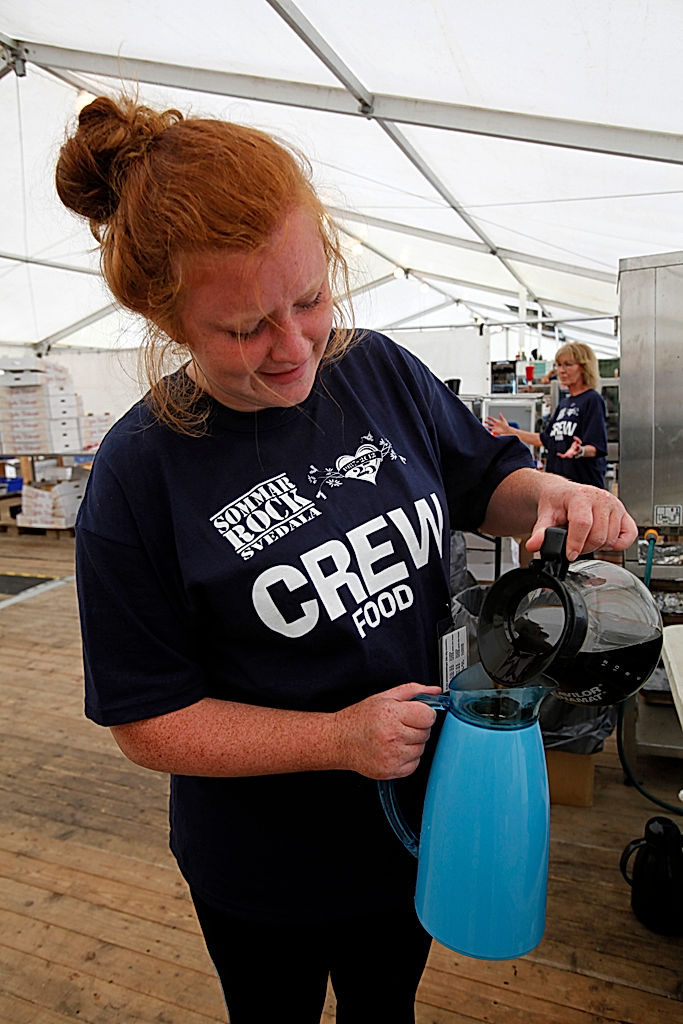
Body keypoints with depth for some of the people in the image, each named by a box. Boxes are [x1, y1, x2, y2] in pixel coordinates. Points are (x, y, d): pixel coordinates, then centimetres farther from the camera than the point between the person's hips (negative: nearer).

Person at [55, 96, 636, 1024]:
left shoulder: (381, 372, -11)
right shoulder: (139, 476, -23)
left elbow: (482, 480, 4)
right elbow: (147, 721, -17)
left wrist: (549, 493, -18)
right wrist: (338, 738, -26)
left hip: (418, 824, 4)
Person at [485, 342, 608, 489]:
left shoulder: (593, 400, -6)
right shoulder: (564, 402, 18)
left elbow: (596, 448, -13)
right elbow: (544, 439, 24)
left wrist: (579, 451, -35)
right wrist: (509, 430, 25)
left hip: (585, 482, -7)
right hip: (556, 481, 7)